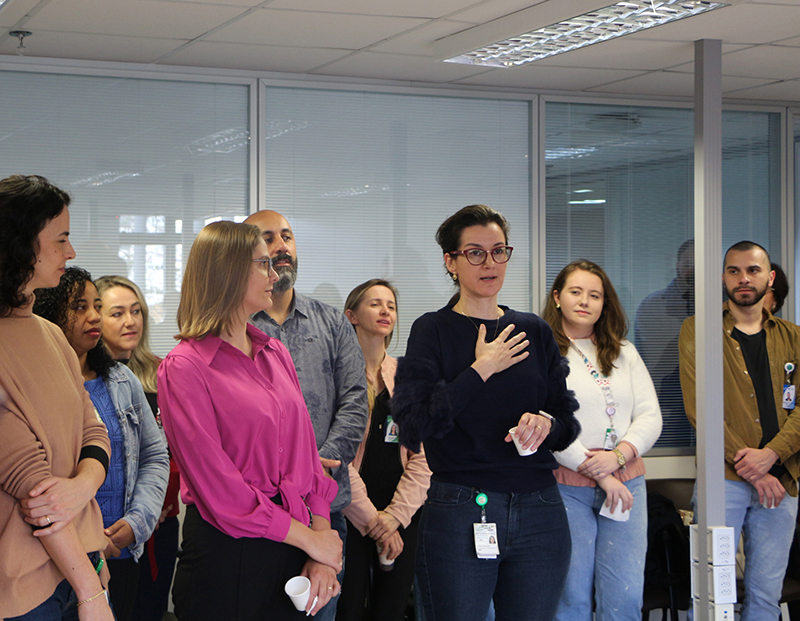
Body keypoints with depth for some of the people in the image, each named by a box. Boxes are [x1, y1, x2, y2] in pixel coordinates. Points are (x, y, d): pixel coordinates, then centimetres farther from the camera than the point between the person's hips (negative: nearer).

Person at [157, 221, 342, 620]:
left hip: (293, 551, 6)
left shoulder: (275, 354, 11)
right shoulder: (184, 367, -10)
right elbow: (218, 486, -14)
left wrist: (322, 556, -3)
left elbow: (306, 451, 7)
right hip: (225, 553, -6)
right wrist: (309, 540, -11)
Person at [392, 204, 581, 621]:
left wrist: (547, 424, -10)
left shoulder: (535, 332, 12)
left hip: (540, 513, 4)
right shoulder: (433, 331, 0)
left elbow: (568, 422, 12)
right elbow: (412, 425, -12)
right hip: (458, 512, -3)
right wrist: (480, 370, -10)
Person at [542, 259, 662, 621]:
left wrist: (618, 456, -10)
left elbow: (650, 416, 9)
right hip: (566, 486, -4)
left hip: (626, 483, 4)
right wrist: (595, 470, -13)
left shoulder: (624, 353, 15)